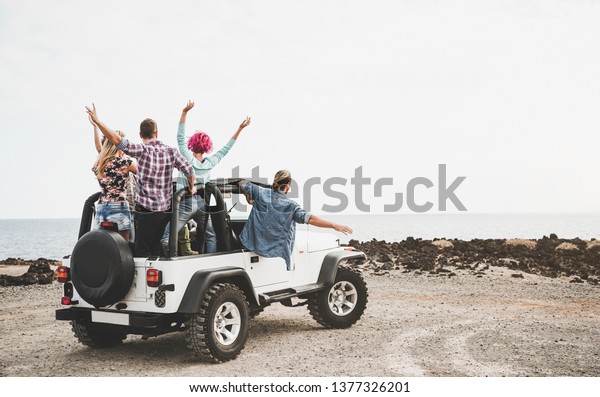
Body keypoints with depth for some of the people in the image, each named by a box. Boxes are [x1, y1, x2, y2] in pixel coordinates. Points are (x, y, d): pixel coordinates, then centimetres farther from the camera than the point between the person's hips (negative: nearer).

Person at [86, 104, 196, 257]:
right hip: (167, 208, 6)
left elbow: (117, 140, -22)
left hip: (148, 209, -6)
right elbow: (189, 170, 1)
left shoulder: (143, 150, -12)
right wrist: (191, 187, 20)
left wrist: (97, 121, -18)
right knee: (155, 245, 18)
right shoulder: (171, 151, 2)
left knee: (142, 248, -1)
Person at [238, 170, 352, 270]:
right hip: (279, 251, -4)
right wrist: (334, 226, -23)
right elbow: (310, 219, -25)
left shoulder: (261, 193, -5)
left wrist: (249, 199, 26)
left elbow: (242, 183, 10)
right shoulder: (291, 206, -16)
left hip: (254, 244, 4)